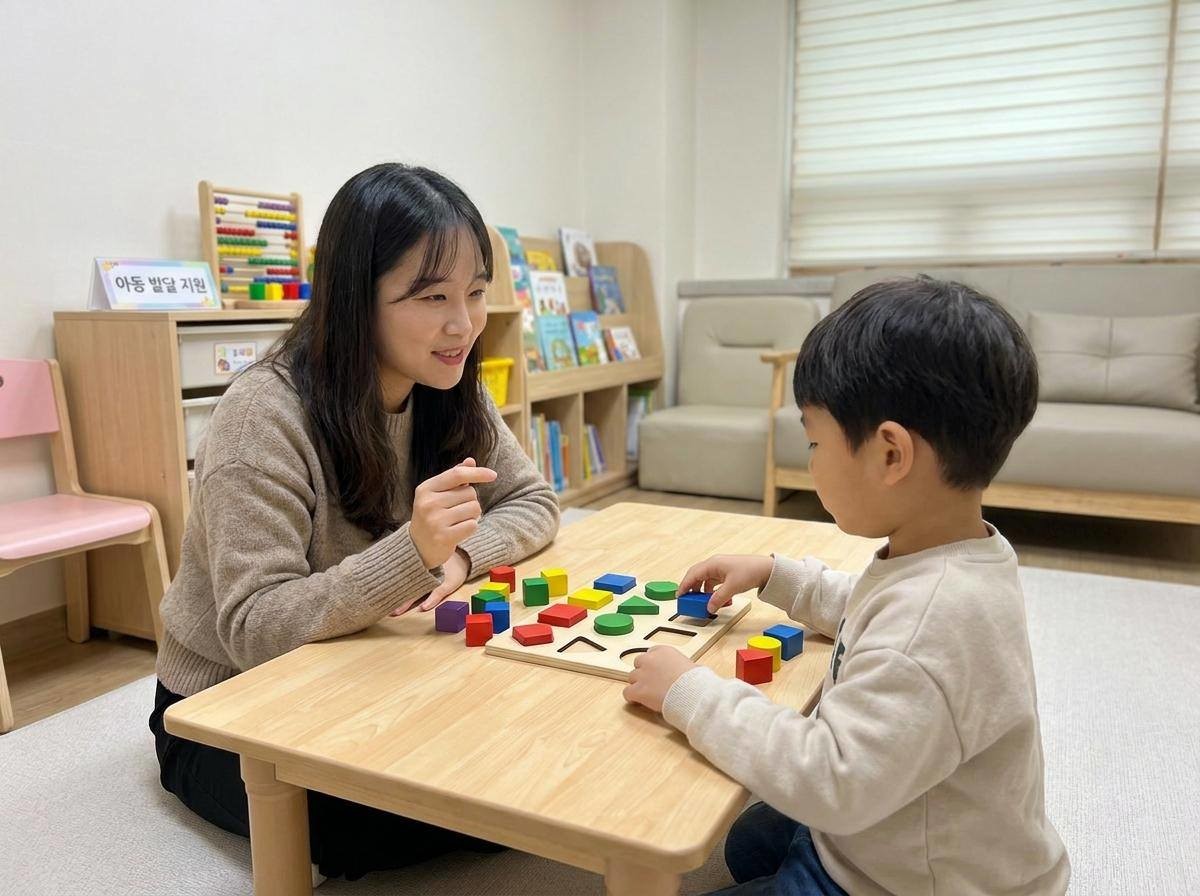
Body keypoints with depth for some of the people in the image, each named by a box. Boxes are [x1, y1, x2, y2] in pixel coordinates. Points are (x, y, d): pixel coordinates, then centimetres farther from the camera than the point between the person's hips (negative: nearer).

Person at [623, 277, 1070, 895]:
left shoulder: (938, 618, -38)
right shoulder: (948, 559, -7)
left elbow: (828, 780, -38)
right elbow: (876, 619, 14)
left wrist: (689, 693, -28)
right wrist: (774, 576, 5)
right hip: (879, 837, 9)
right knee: (748, 841, 31)